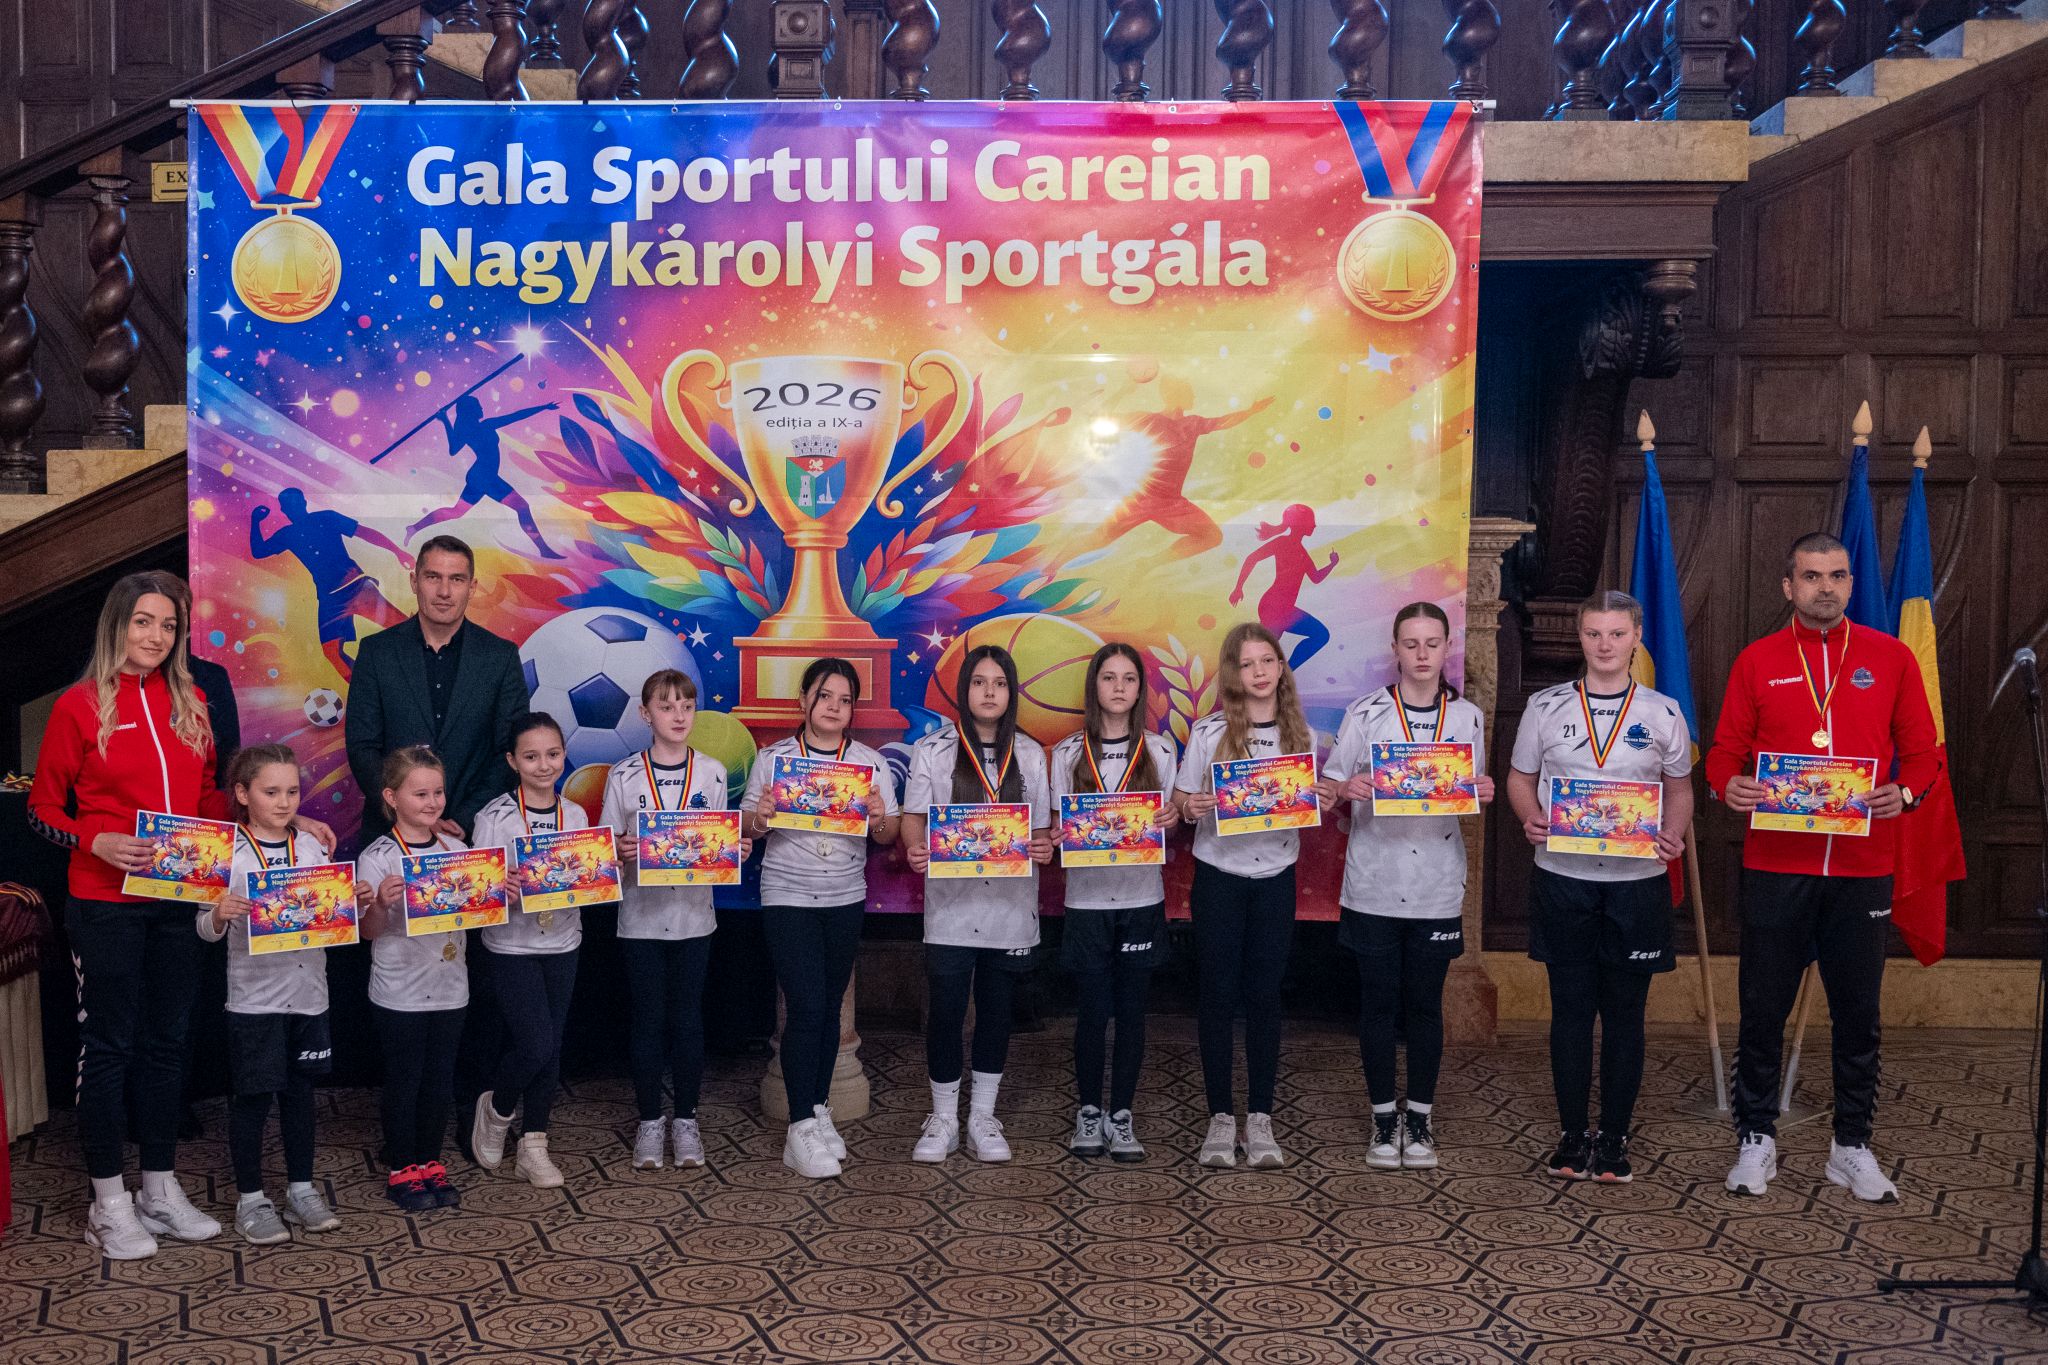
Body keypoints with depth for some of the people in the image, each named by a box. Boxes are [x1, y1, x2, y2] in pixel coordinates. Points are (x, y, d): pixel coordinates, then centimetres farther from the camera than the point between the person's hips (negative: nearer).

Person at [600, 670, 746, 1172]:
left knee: (688, 1018, 7)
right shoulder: (624, 777, -2)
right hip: (641, 917, -1)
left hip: (693, 917, 1)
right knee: (647, 1020, 6)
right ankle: (649, 1121, 20)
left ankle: (685, 1120, 20)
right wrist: (620, 852, -20)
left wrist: (737, 851, -13)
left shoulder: (712, 773, 1)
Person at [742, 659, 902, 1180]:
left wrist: (880, 820, -18)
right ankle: (801, 1129, -3)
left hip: (845, 900, 3)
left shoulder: (870, 762, 4)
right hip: (788, 898, -3)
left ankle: (819, 1109, 24)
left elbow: (890, 835, 4)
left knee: (830, 1007, 10)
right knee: (805, 1008, -8)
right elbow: (749, 829, 1)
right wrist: (759, 818, -20)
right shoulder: (772, 758, -1)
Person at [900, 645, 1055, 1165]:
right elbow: (913, 818, 1)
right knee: (945, 1010, 1)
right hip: (950, 903, -2)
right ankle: (943, 1118, 17)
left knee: (997, 1011, 10)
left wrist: (1044, 848, -12)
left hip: (1010, 904, 2)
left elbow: (1041, 825, 10)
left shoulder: (1029, 754, 7)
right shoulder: (933, 749, 1)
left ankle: (983, 1116, 23)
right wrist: (916, 850, -19)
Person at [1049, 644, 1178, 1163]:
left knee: (1131, 1009, 5)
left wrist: (1172, 819, -14)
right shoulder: (1068, 754, 2)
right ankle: (1088, 1111, 19)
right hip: (1087, 899, -1)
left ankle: (1121, 1115, 17)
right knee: (1093, 1009, 1)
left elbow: (1168, 822, 8)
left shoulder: (1159, 751, 5)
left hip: (1142, 899, 1)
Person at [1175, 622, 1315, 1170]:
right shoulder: (1209, 732, -3)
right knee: (1217, 994, 3)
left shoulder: (1302, 734, 4)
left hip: (1275, 876, 2)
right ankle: (1221, 1118, 14)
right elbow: (1182, 800, 0)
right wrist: (1191, 807, -21)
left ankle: (1260, 1119, 15)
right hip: (1219, 875, -1)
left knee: (1265, 995, 5)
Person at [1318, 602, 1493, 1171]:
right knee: (1378, 1002, 5)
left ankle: (1420, 1118, 21)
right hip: (1373, 884, -1)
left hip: (1437, 888, 1)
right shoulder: (1365, 712, -1)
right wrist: (1345, 790, -23)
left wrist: (1482, 794, -11)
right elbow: (1328, 790, -1)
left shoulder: (1467, 717, 5)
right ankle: (1384, 1118, 18)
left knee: (1425, 1004, 8)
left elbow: (1472, 798, 12)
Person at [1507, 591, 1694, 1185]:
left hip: (1637, 880, 0)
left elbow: (1680, 789, 12)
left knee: (1625, 1012, 6)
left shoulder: (1663, 713, 4)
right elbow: (1520, 778, 11)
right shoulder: (1546, 707, 3)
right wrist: (1531, 817, -9)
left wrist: (1674, 834, -7)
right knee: (1570, 1008, 6)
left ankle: (1615, 1137, 18)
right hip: (1562, 876, 0)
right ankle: (1572, 1133, 18)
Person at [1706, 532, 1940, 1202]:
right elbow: (1725, 751, 5)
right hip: (1776, 865, -1)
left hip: (1862, 869, 1)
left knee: (1858, 1012, 10)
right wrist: (1729, 784, -16)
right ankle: (1756, 1139, 20)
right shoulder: (1756, 662, 4)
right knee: (1763, 1008, 5)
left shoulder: (1891, 658, 6)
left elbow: (1922, 752, 7)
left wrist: (1904, 792, -13)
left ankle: (1852, 1145, 25)